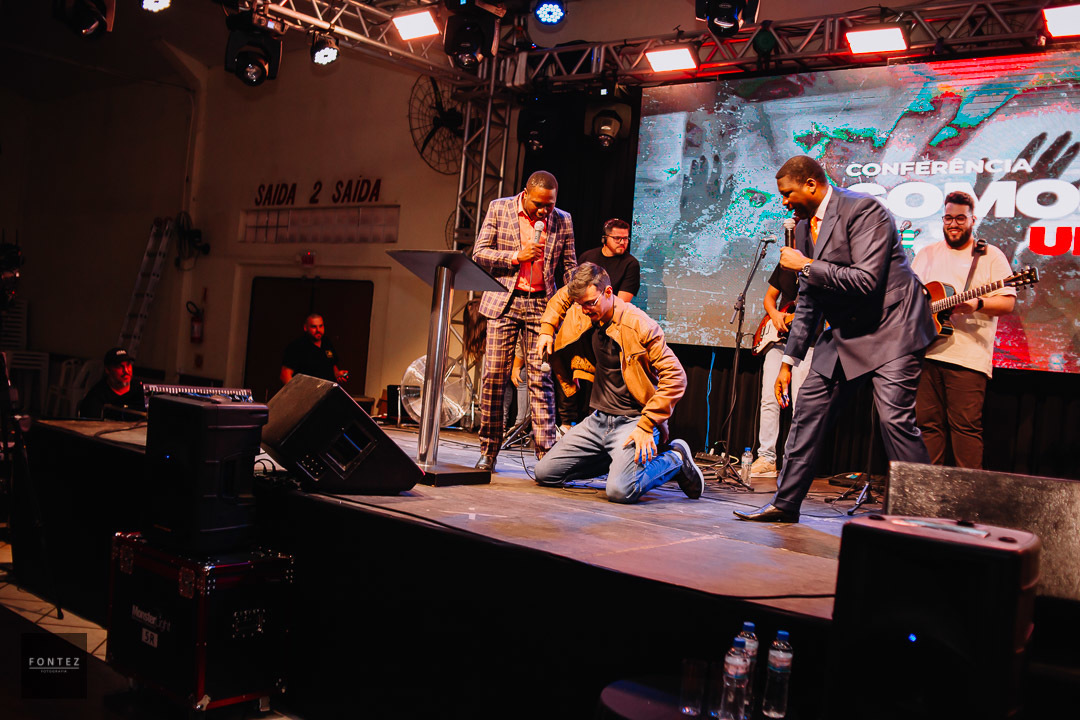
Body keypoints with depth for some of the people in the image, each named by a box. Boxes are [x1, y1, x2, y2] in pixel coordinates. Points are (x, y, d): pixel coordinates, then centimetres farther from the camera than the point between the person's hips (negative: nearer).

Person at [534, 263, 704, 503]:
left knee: (620, 490, -29)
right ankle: (619, 460, 17)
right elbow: (563, 294, 27)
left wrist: (646, 426, -22)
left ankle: (674, 459, 2)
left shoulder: (640, 326, -17)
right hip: (598, 418, 7)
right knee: (544, 473, 2)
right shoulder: (582, 314, 2)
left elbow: (675, 377, -18)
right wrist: (547, 329, 13)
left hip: (633, 419, -7)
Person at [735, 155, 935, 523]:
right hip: (845, 333, 9)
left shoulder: (862, 209, -16)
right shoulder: (805, 224, 10)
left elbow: (865, 280, -27)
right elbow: (807, 300, 15)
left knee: (895, 419, -15)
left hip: (890, 327, -8)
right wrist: (789, 360, 12)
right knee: (808, 410, 5)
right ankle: (786, 502, 14)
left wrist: (806, 266, -18)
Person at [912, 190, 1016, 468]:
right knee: (927, 422, 4)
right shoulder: (927, 254, 18)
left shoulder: (990, 256, 5)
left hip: (968, 355, -4)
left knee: (966, 426, -7)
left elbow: (1008, 302, -2)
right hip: (926, 351, 4)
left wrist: (977, 304, -20)